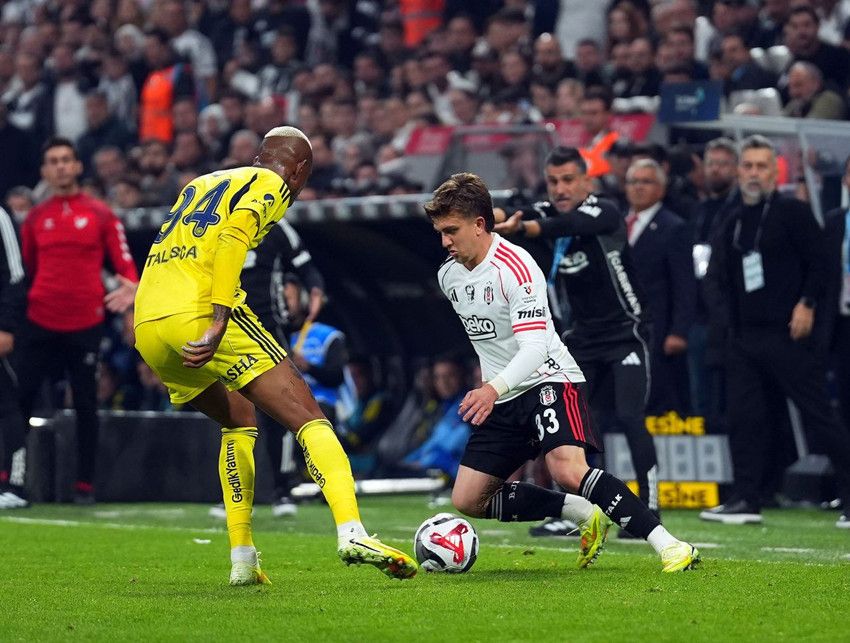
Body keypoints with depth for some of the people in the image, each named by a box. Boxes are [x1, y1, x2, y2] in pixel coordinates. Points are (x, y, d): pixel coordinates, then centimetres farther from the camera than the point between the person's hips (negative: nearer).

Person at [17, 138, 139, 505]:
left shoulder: (100, 215, 4)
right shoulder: (35, 218, 10)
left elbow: (124, 263, 1)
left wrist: (130, 286, -19)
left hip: (85, 324, -1)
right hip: (40, 323, 2)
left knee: (85, 405, 4)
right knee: (19, 398, -5)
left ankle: (85, 485, 12)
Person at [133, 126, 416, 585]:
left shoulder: (201, 183, 31)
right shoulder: (270, 185, 9)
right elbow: (232, 238, -11)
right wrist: (219, 322, -19)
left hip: (146, 327, 7)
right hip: (199, 313, -7)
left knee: (239, 421, 26)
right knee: (308, 418, -6)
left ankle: (242, 560, 19)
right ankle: (351, 533, -26)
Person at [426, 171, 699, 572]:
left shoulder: (516, 266, -19)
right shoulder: (448, 275, 6)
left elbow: (534, 347, -28)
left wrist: (493, 389, -44)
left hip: (548, 380, -9)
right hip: (500, 397, 9)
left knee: (568, 470, -33)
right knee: (467, 501, 2)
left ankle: (668, 545, -29)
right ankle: (586, 516, 11)